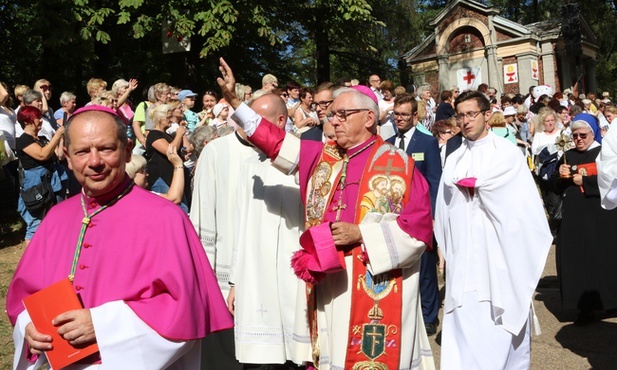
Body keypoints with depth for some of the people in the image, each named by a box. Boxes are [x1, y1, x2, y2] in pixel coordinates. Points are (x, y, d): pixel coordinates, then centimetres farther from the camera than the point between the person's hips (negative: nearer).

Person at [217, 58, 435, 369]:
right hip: (329, 285, 5)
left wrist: (360, 234, -14)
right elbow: (275, 142, 7)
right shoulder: (320, 156, 9)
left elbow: (419, 225, -8)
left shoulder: (398, 165, -4)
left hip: (376, 287, -4)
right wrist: (233, 100, 0)